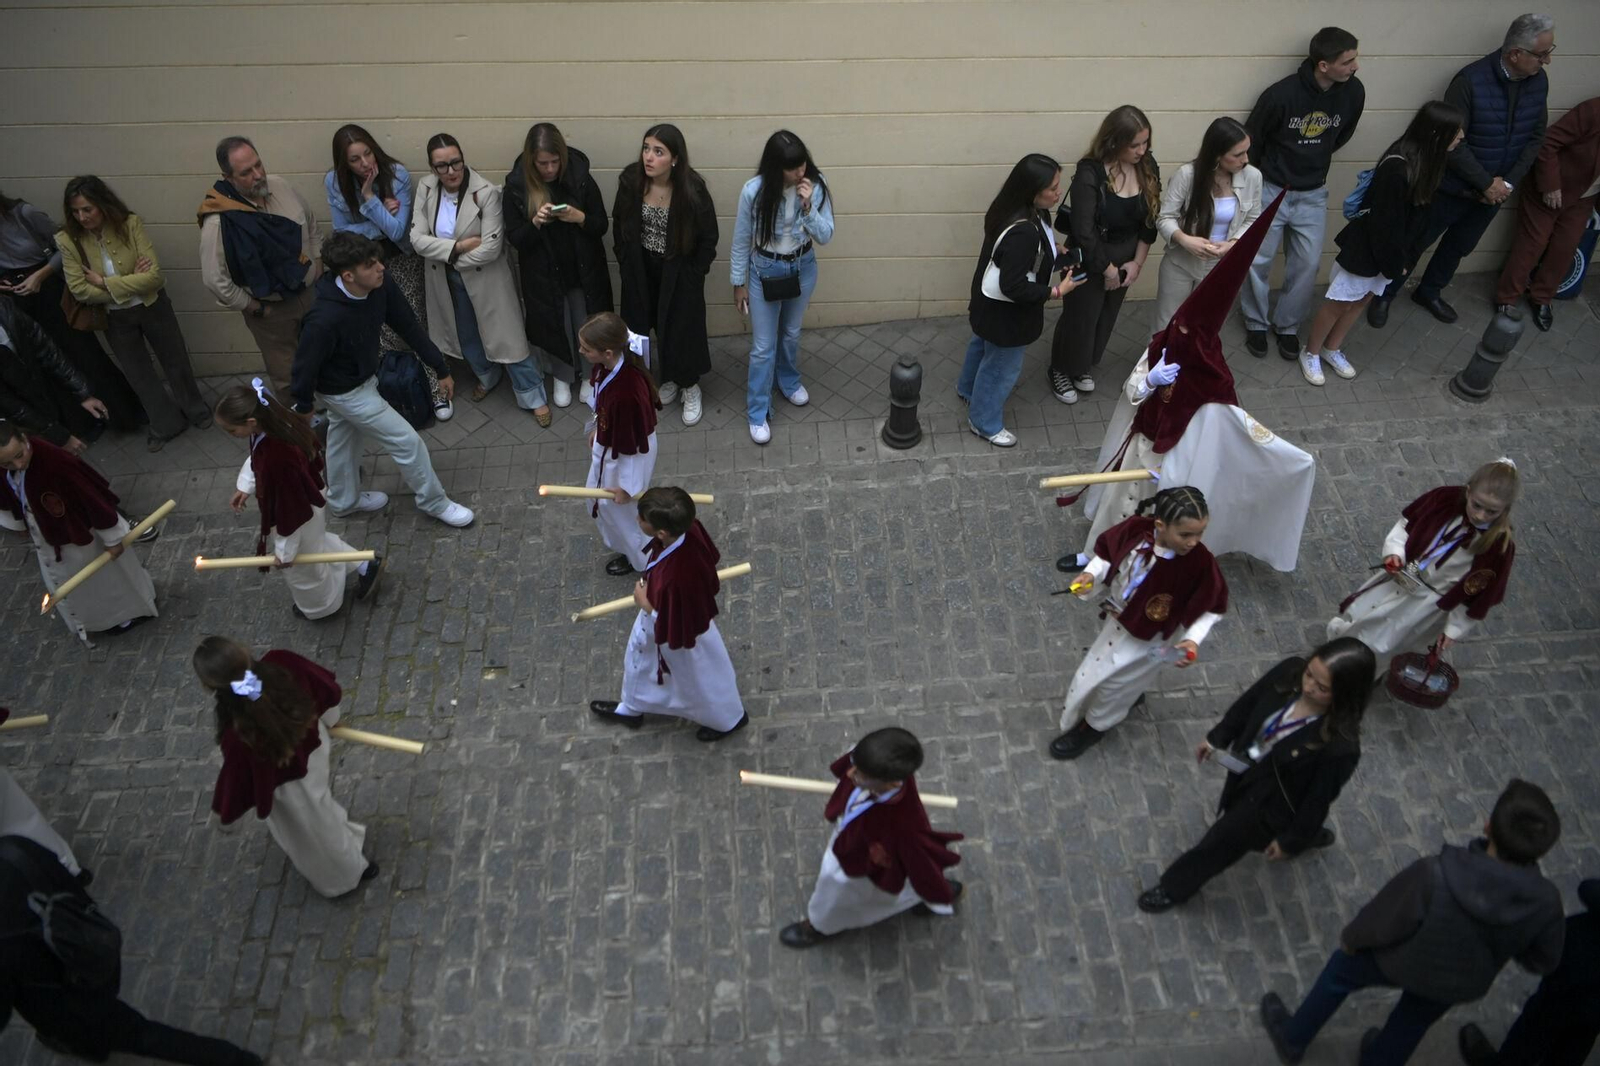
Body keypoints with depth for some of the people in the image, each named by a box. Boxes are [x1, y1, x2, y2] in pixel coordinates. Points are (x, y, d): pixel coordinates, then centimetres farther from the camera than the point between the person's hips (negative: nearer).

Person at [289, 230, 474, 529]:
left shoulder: (379, 290, -19)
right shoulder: (325, 319, -39)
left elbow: (408, 327, -5)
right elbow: (306, 364, -24)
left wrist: (441, 368, 0)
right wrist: (304, 406, -8)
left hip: (363, 378, 7)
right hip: (344, 392, -7)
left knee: (344, 436, 28)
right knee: (407, 442, 1)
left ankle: (343, 500, 51)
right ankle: (434, 502, 22)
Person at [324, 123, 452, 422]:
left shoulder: (397, 175, -20)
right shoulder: (333, 182, -13)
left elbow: (397, 231, -22)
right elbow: (342, 231, -9)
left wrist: (369, 197, -28)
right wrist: (380, 223, -20)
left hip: (402, 259, -1)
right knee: (382, 333, 1)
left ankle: (436, 389, 12)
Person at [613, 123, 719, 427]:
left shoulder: (692, 189, -23)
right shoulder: (630, 180, -14)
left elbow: (708, 238, -11)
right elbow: (619, 224, 1)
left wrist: (694, 274, -9)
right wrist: (626, 264, 3)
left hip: (680, 272, -3)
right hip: (643, 270, 3)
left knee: (683, 328, 8)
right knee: (661, 326, 17)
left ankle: (690, 386, 30)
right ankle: (670, 377, 40)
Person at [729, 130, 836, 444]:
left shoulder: (815, 185, -17)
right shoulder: (754, 191, -23)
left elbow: (825, 236, -13)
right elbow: (741, 241, -10)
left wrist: (808, 207, -30)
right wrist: (739, 283, -2)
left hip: (803, 268, 3)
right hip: (765, 271, -3)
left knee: (791, 334, 25)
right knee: (763, 346, 6)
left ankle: (789, 382, 53)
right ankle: (757, 412, 22)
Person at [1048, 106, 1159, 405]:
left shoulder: (1148, 166, -8)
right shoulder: (1090, 173, -26)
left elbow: (1151, 217, 1)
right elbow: (1083, 230, -25)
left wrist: (1138, 261, -4)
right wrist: (1107, 268, -16)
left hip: (1126, 256, 6)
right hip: (1089, 259, -6)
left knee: (1106, 317, 21)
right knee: (1079, 317, 10)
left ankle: (1082, 366, 44)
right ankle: (1061, 369, 35)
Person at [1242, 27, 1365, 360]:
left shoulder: (1353, 92, -12)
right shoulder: (1281, 95, -25)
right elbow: (1251, 140, -9)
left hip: (1313, 194, 3)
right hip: (1271, 190, -3)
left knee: (1308, 264, 5)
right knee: (1259, 261, 5)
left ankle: (1287, 325, 24)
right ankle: (1256, 323, 26)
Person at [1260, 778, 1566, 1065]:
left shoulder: (1434, 875, -41)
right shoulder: (1546, 902, -30)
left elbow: (1384, 920, -23)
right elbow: (1544, 961, -9)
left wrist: (1351, 938, -2)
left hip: (1405, 961, -2)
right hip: (1463, 984, 3)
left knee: (1342, 969, 27)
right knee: (1412, 1022, 32)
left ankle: (1293, 1040, 47)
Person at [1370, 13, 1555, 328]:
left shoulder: (1539, 81, -6)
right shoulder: (1471, 80, -24)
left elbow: (1536, 137, 3)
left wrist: (1508, 182, -10)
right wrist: (1486, 183, -19)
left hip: (1496, 189, 6)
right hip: (1455, 187, -6)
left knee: (1460, 245, 20)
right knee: (1415, 242, 7)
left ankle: (1429, 292, 41)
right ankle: (1384, 295, 25)